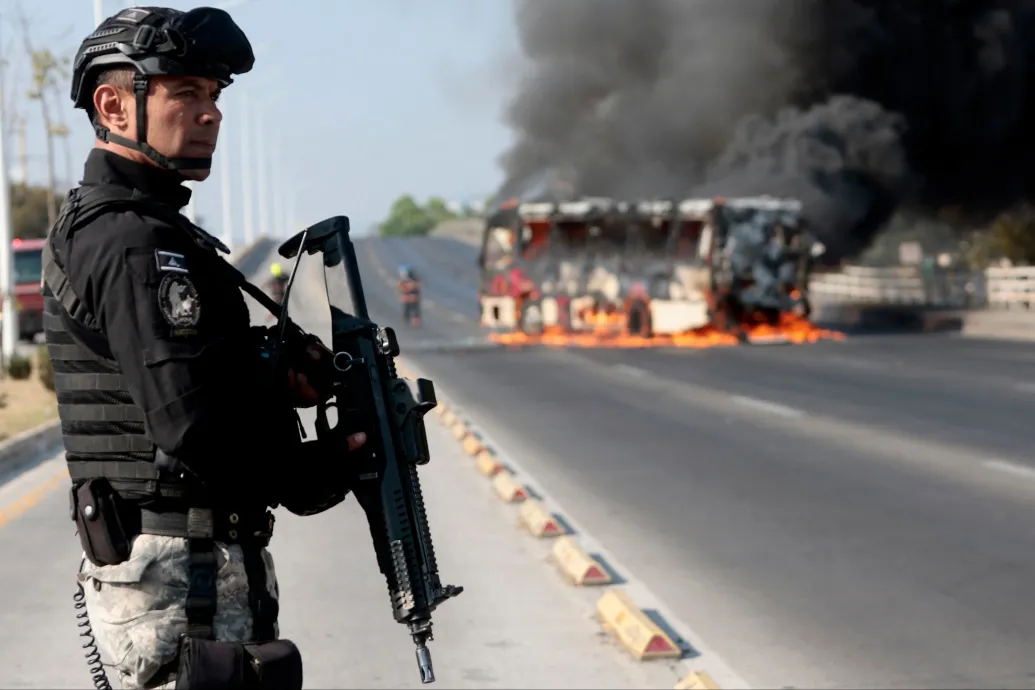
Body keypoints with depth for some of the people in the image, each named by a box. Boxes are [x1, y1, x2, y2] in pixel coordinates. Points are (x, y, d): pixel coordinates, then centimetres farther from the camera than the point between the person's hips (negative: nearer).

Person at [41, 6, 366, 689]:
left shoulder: (88, 225, 15)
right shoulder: (137, 245, -18)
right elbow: (197, 432, -26)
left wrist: (277, 374, 1)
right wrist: (329, 472, -12)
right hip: (184, 578, -11)